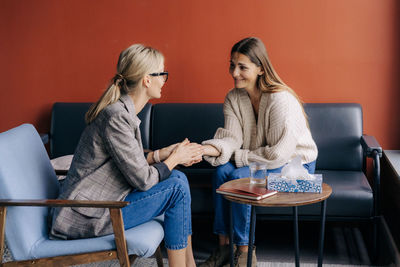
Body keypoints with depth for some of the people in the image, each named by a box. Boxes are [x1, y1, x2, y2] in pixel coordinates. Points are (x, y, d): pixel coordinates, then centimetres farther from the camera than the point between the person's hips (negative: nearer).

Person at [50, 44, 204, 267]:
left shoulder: (124, 110, 8)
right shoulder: (117, 117, -22)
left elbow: (133, 163, 14)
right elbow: (143, 179, -18)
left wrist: (163, 154, 3)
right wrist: (175, 158, -3)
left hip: (98, 201, 10)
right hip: (85, 218, -10)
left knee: (177, 178, 8)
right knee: (177, 185, -9)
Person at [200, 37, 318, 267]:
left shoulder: (281, 100, -26)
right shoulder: (233, 98, -3)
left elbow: (279, 154, -28)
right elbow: (231, 138, -13)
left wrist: (238, 156, -19)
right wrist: (206, 149, -34)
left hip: (296, 164, -6)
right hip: (260, 160, 6)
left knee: (241, 177, -28)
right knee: (222, 171, -21)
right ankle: (224, 244, -11)